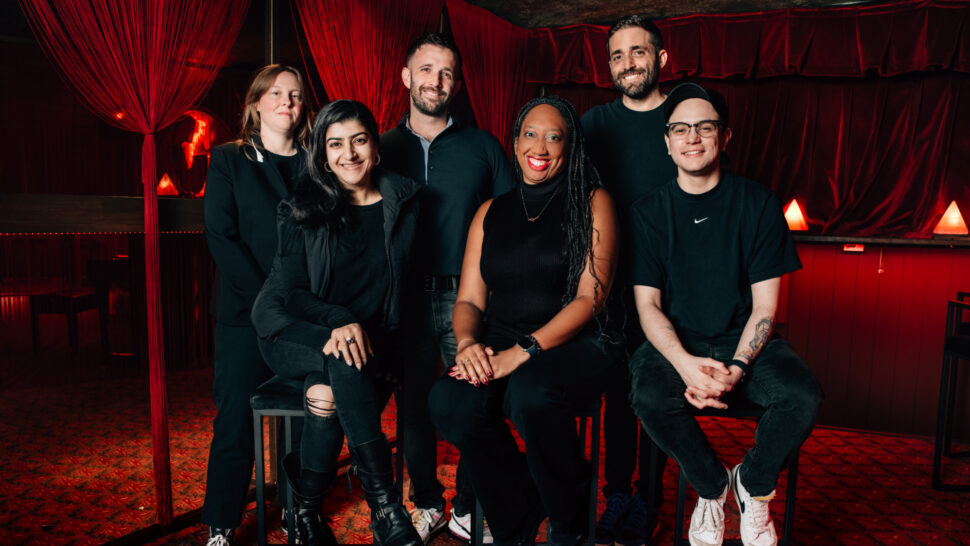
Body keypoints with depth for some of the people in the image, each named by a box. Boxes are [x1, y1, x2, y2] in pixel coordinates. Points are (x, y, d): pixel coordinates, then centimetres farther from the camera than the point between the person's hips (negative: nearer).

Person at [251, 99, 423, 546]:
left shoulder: (402, 203, 4)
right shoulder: (302, 207, 1)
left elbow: (397, 284, 2)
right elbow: (293, 291, -6)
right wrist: (339, 323, -28)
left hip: (369, 339, 1)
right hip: (295, 335, -1)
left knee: (331, 395, -31)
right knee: (343, 359, -34)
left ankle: (307, 510, -8)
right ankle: (384, 505, -29)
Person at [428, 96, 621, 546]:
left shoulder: (592, 203, 4)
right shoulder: (491, 212, 15)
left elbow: (590, 297, -6)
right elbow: (469, 300, 12)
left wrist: (522, 352, -19)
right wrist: (468, 343, -12)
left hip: (574, 344, -3)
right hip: (499, 343, 3)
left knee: (532, 395, -36)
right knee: (449, 403, -28)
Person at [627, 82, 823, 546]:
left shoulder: (757, 203, 0)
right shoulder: (649, 213, 1)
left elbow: (764, 305, -2)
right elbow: (648, 305, -4)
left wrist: (737, 367, -19)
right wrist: (686, 363, -23)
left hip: (744, 339, 1)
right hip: (676, 342, 0)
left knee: (803, 395, -27)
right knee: (649, 398, -31)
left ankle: (753, 485, 5)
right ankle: (712, 487, 1)